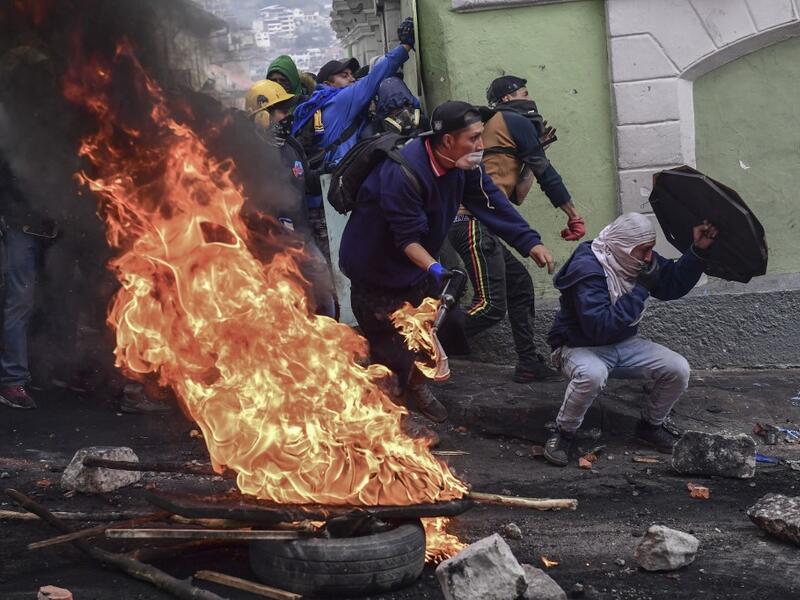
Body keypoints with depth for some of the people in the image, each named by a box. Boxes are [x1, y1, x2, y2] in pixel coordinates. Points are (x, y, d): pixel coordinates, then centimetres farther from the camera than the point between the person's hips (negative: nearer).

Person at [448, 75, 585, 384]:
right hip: (475, 222, -10)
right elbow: (546, 173, 2)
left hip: (473, 223, 10)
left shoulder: (493, 127, 29)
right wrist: (573, 215, 10)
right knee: (491, 306, -16)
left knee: (520, 284, 17)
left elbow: (515, 195, 24)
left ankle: (528, 363, 20)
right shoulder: (516, 122, 2)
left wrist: (535, 150, 24)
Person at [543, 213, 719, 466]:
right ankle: (563, 434, -16)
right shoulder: (587, 269, -27)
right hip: (580, 347, -7)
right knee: (592, 374, -41)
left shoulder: (638, 260, -2)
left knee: (678, 369, -12)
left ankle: (650, 426, 13)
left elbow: (674, 284, 9)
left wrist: (698, 250, -5)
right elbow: (600, 327, -35)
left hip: (623, 344, 7)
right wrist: (640, 289, -32)